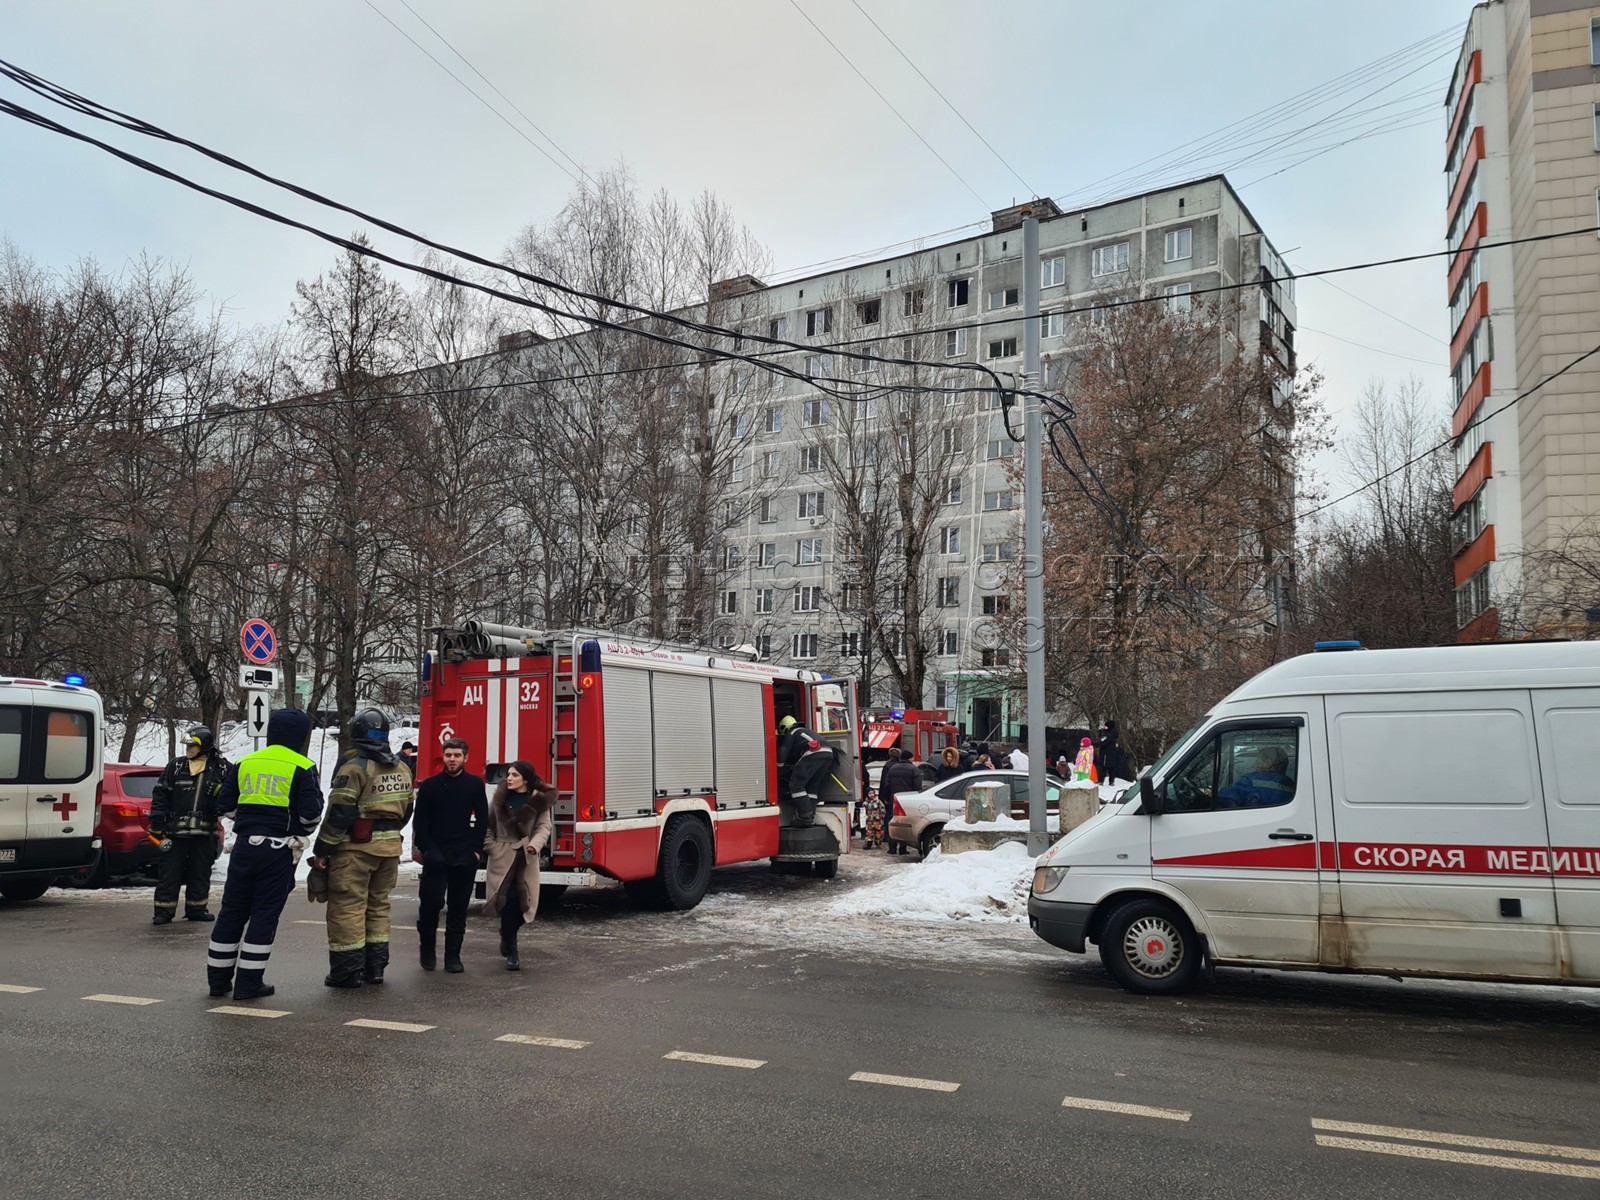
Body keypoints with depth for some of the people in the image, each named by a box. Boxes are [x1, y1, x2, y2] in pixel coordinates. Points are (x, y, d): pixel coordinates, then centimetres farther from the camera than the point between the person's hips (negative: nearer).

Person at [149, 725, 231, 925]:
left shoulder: (222, 768, 1)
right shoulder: (176, 766, 3)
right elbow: (160, 794, 4)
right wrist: (157, 824, -1)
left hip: (205, 833, 1)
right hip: (175, 831, -1)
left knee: (200, 873, 11)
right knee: (169, 873, 0)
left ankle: (196, 909, 23)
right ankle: (164, 911, 7)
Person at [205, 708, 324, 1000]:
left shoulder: (245, 763, 9)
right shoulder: (303, 768, -6)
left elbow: (224, 806, 10)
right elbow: (310, 813, -10)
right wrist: (302, 834, 12)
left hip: (244, 845, 4)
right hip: (279, 851, -4)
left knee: (232, 911, 13)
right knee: (265, 915, 3)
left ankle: (218, 979, 21)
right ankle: (248, 984, 5)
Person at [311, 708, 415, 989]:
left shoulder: (354, 767, -14)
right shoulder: (401, 769, 10)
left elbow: (339, 814, -17)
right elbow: (406, 810, 16)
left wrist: (321, 850, -11)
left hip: (356, 849, -7)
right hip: (390, 848, 7)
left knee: (348, 907, 1)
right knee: (378, 905, 16)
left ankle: (347, 971, 3)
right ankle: (375, 967, 20)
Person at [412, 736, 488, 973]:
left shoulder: (475, 784, 3)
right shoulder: (429, 785, 2)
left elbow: (482, 819, 4)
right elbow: (420, 820, 3)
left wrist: (476, 850, -3)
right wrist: (426, 849, -7)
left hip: (464, 856, 1)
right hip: (436, 854, -1)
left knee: (458, 907, 4)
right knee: (430, 903, -4)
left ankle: (453, 955, 11)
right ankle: (428, 951, 15)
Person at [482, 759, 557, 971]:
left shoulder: (540, 800, -1)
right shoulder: (500, 797, 3)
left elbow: (543, 827, -3)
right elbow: (488, 825, 10)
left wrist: (535, 844, -21)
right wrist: (491, 847, -2)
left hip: (527, 857, 0)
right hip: (502, 855, 0)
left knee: (523, 902, -1)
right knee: (508, 900, -9)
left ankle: (507, 934, 32)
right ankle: (511, 952, 4)